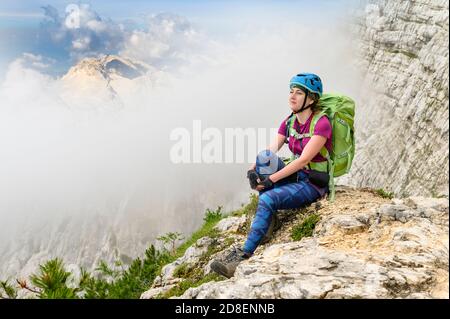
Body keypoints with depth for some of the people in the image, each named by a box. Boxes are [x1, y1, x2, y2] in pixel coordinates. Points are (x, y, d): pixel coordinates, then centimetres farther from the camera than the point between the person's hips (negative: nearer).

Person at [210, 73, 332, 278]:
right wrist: (252, 171, -21)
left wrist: (271, 180, -26)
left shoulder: (321, 123, -16)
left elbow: (303, 160, -23)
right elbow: (270, 151, -2)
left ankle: (244, 256, -27)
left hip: (314, 184, -7)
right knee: (263, 159, -20)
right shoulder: (288, 122, 6)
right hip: (295, 177, 7)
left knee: (267, 199, -29)